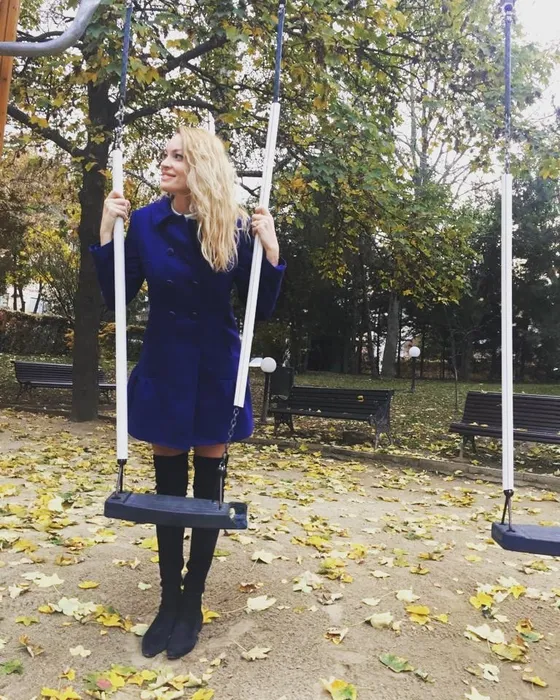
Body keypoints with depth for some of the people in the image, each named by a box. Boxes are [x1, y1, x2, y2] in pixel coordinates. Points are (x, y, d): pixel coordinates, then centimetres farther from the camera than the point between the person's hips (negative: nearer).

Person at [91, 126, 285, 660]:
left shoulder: (233, 230, -7)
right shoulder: (144, 222, -2)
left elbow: (262, 309, -7)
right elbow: (115, 298, -5)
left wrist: (271, 251, -19)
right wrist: (107, 233, -13)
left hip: (215, 372, -1)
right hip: (163, 368, 2)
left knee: (206, 485, 9)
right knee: (167, 486, 12)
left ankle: (192, 602, 26)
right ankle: (169, 599, 30)